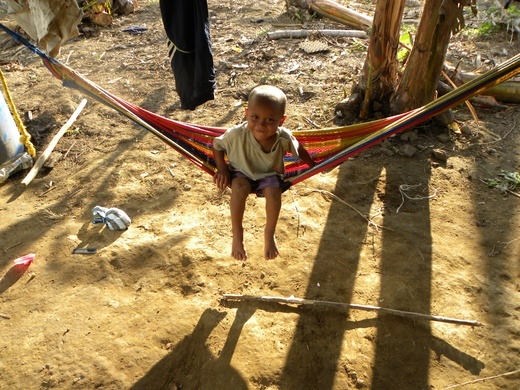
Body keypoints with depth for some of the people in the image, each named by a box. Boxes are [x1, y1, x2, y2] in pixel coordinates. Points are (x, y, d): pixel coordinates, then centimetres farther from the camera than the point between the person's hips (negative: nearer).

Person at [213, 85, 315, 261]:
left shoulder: (284, 138, -25)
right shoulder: (237, 134, -29)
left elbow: (299, 151, -3)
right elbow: (217, 144, -10)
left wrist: (313, 165, 5)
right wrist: (222, 169, -17)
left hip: (269, 175, 1)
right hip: (242, 172, -1)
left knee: (273, 192, -28)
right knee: (239, 187, -32)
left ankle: (269, 234, -2)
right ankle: (237, 233, -13)